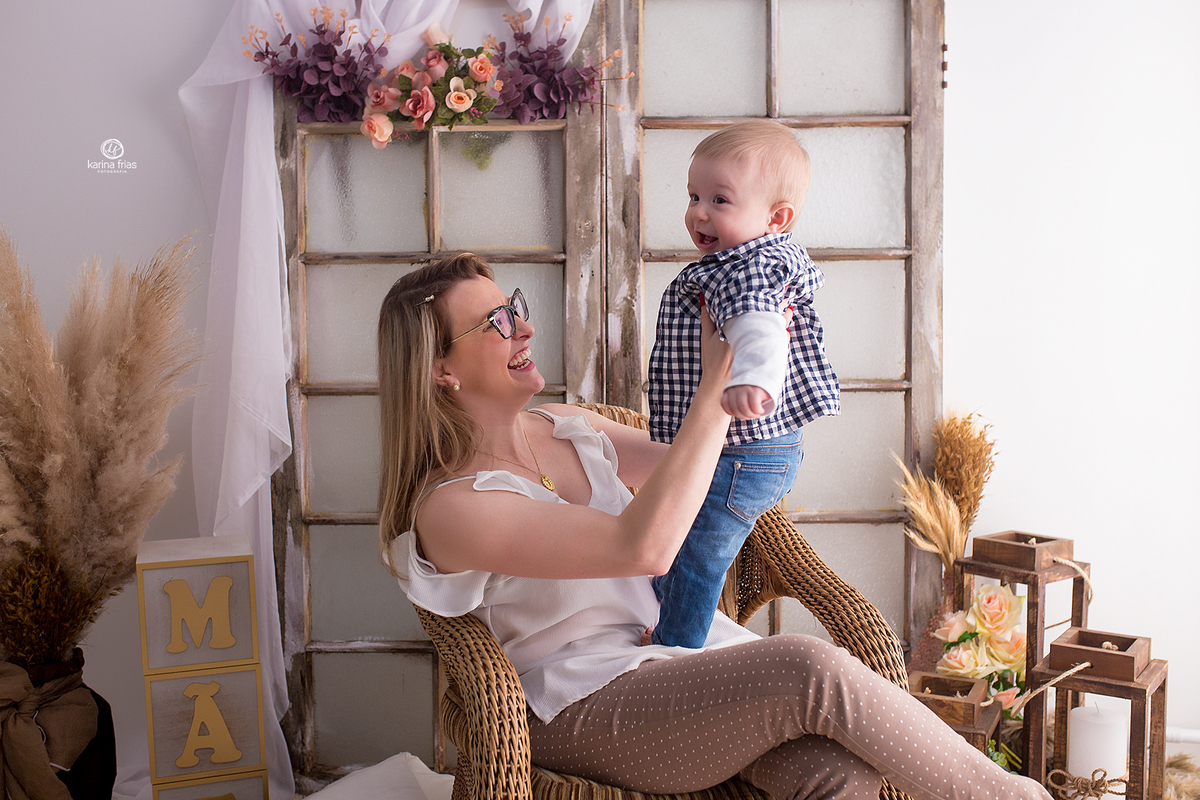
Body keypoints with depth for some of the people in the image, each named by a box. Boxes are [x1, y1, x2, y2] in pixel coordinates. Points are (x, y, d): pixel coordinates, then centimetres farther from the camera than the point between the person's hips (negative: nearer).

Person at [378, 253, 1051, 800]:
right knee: (814, 672, -26)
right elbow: (643, 546, -26)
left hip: (680, 643, 7)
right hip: (587, 710, -7)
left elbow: (688, 471, 22)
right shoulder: (451, 505, -15)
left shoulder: (568, 426, 10)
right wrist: (717, 386, -21)